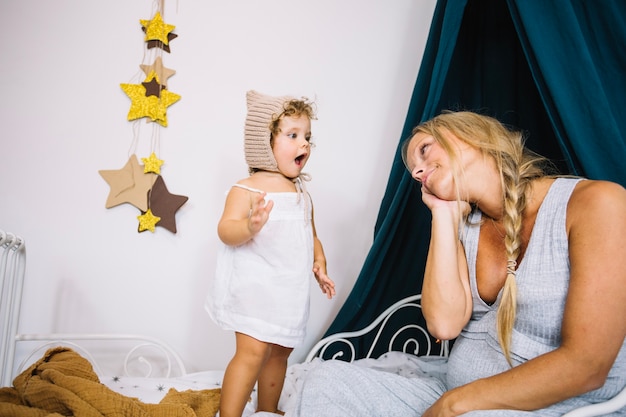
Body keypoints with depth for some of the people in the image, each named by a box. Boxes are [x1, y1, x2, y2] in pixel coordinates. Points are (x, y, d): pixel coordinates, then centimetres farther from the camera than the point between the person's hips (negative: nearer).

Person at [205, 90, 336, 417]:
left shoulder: (302, 195, 13)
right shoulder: (248, 189, -10)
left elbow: (311, 236, 20)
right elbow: (225, 229, -19)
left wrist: (319, 265, 5)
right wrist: (249, 227, -40)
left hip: (290, 292, 7)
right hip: (256, 288, -7)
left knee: (279, 352, 16)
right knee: (252, 351, -14)